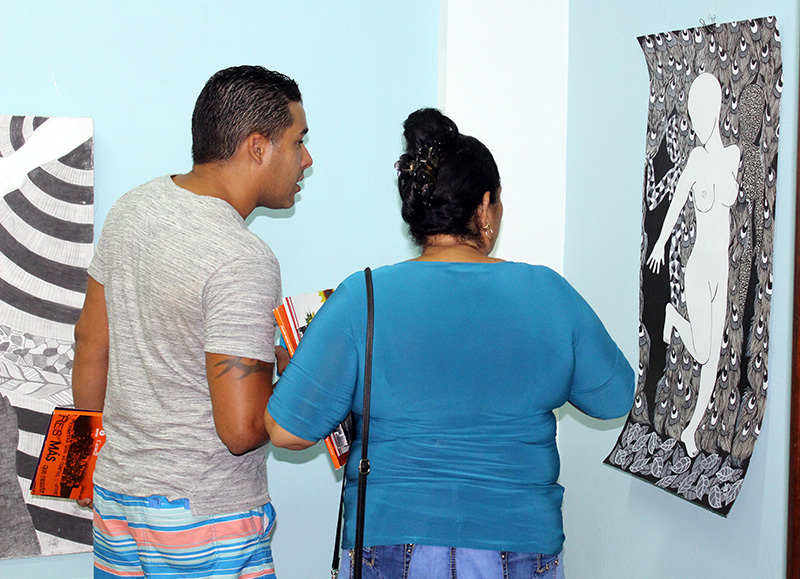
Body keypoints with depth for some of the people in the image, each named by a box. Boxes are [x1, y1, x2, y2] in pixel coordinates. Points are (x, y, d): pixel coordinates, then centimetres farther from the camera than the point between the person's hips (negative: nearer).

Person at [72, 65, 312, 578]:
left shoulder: (131, 209, 2)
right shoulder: (242, 262, -23)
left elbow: (91, 340, 12)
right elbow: (242, 429, -26)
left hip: (116, 494, 8)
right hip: (203, 516, -8)